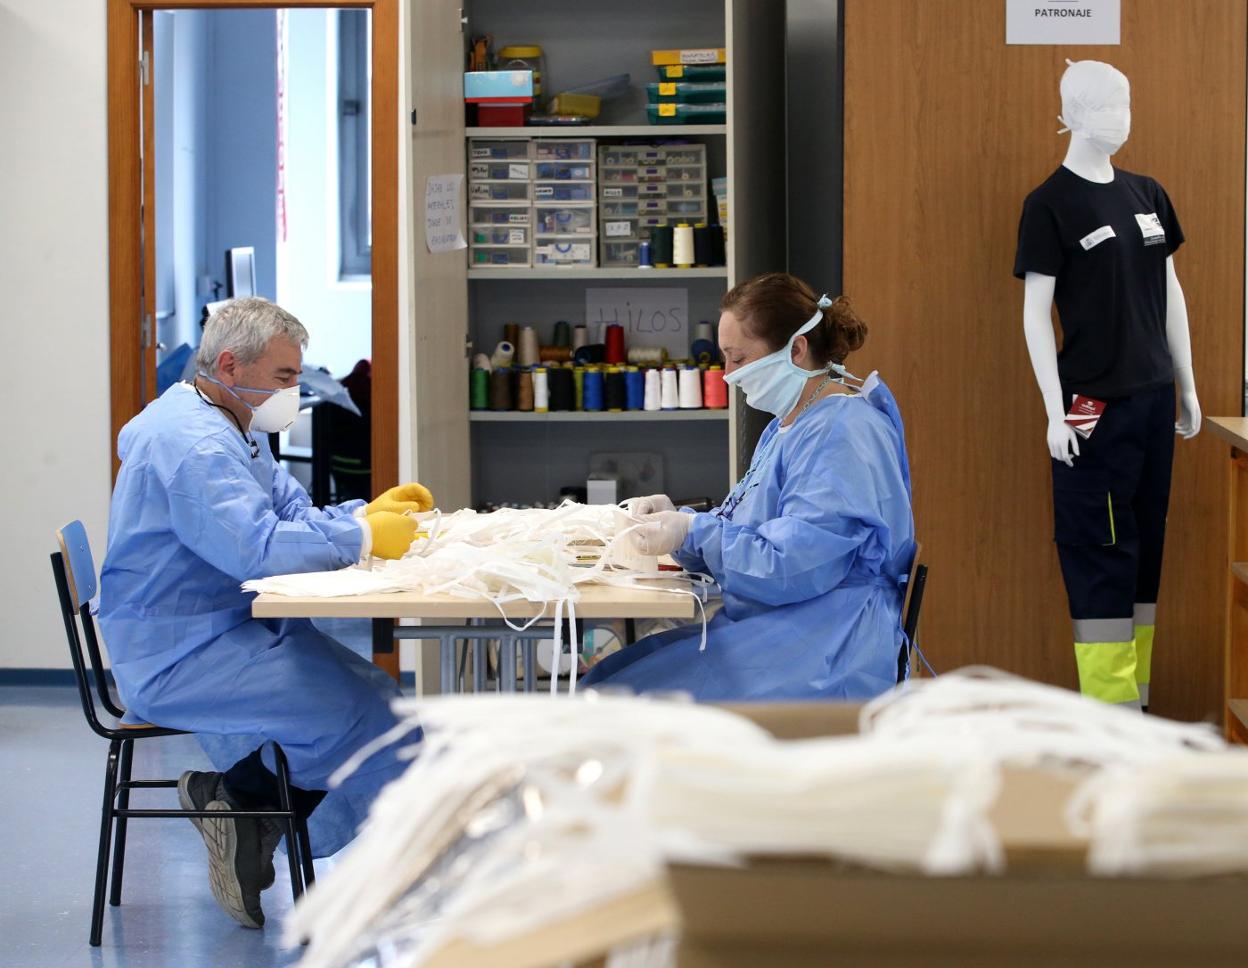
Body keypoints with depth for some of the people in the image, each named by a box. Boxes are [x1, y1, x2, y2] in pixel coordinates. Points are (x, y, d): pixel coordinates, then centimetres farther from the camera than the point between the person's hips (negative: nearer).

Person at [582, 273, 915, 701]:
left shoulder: (843, 433, -14)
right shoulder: (786, 428, 21)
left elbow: (790, 565, -20)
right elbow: (742, 538, 22)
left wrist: (692, 531, -13)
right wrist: (677, 518, 4)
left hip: (823, 655, -11)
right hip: (768, 630, 11)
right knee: (604, 682, -3)